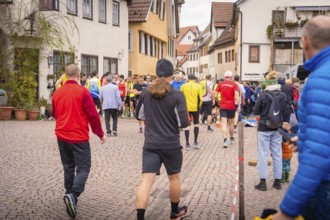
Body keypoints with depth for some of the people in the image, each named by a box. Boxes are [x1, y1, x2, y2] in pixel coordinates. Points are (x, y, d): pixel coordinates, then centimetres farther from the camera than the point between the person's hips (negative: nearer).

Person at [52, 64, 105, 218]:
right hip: (79, 137, -5)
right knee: (83, 168, 0)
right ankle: (72, 195, -19)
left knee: (68, 167, 18)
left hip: (61, 136, 6)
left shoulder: (57, 92, 5)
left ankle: (70, 195, 23)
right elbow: (92, 114, -11)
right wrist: (100, 133, -1)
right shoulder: (82, 91, -11)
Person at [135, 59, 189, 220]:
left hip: (150, 145, 2)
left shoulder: (146, 93, 0)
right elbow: (183, 123, -13)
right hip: (171, 145, -2)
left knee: (146, 180, -3)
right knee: (174, 177, 18)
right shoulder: (177, 95, -11)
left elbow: (139, 116, 13)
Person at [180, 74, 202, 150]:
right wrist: (199, 106, 11)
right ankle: (195, 142, 10)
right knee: (196, 124, 15)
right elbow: (200, 98, -3)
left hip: (186, 108, 0)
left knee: (187, 125, 5)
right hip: (195, 108, 0)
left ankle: (187, 144, 4)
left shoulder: (183, 86, 0)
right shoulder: (198, 86, -2)